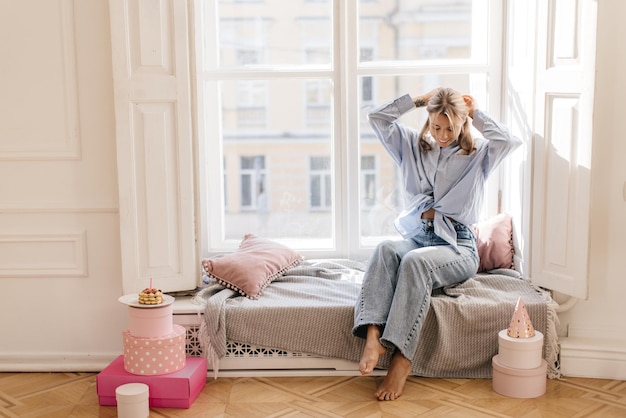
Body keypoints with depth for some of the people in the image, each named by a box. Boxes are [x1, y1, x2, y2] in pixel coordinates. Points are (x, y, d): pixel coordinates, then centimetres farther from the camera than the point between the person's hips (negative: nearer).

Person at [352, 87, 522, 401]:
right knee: (385, 249, -33)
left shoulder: (477, 154, 7)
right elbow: (378, 118, 9)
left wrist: (476, 113, 0)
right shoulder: (413, 146, 15)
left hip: (458, 244, -3)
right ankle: (373, 333, -48)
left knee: (415, 261, -36)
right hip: (416, 236, 3)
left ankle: (401, 357, -44)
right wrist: (419, 100, 10)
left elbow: (508, 142, -14)